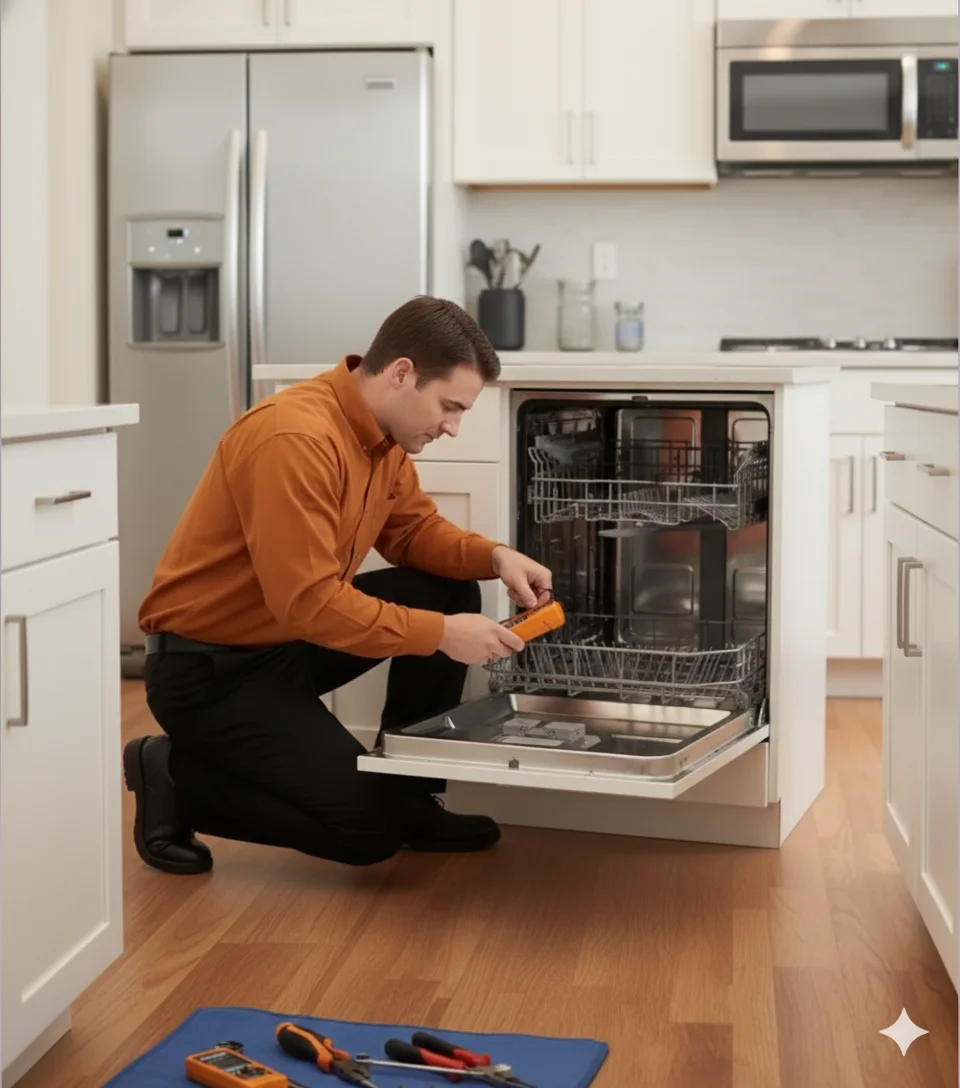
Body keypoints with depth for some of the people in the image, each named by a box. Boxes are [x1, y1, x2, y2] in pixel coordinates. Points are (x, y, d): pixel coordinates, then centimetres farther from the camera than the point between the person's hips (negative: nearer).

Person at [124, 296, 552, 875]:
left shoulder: (384, 434, 1)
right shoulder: (295, 438, -28)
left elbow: (415, 528, 12)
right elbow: (308, 602, -30)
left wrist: (495, 556, -7)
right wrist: (439, 634, -26)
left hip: (292, 639, 9)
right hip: (208, 669, -9)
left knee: (451, 591, 1)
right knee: (369, 829, -12)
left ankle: (409, 797, 10)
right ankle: (176, 776, 2)